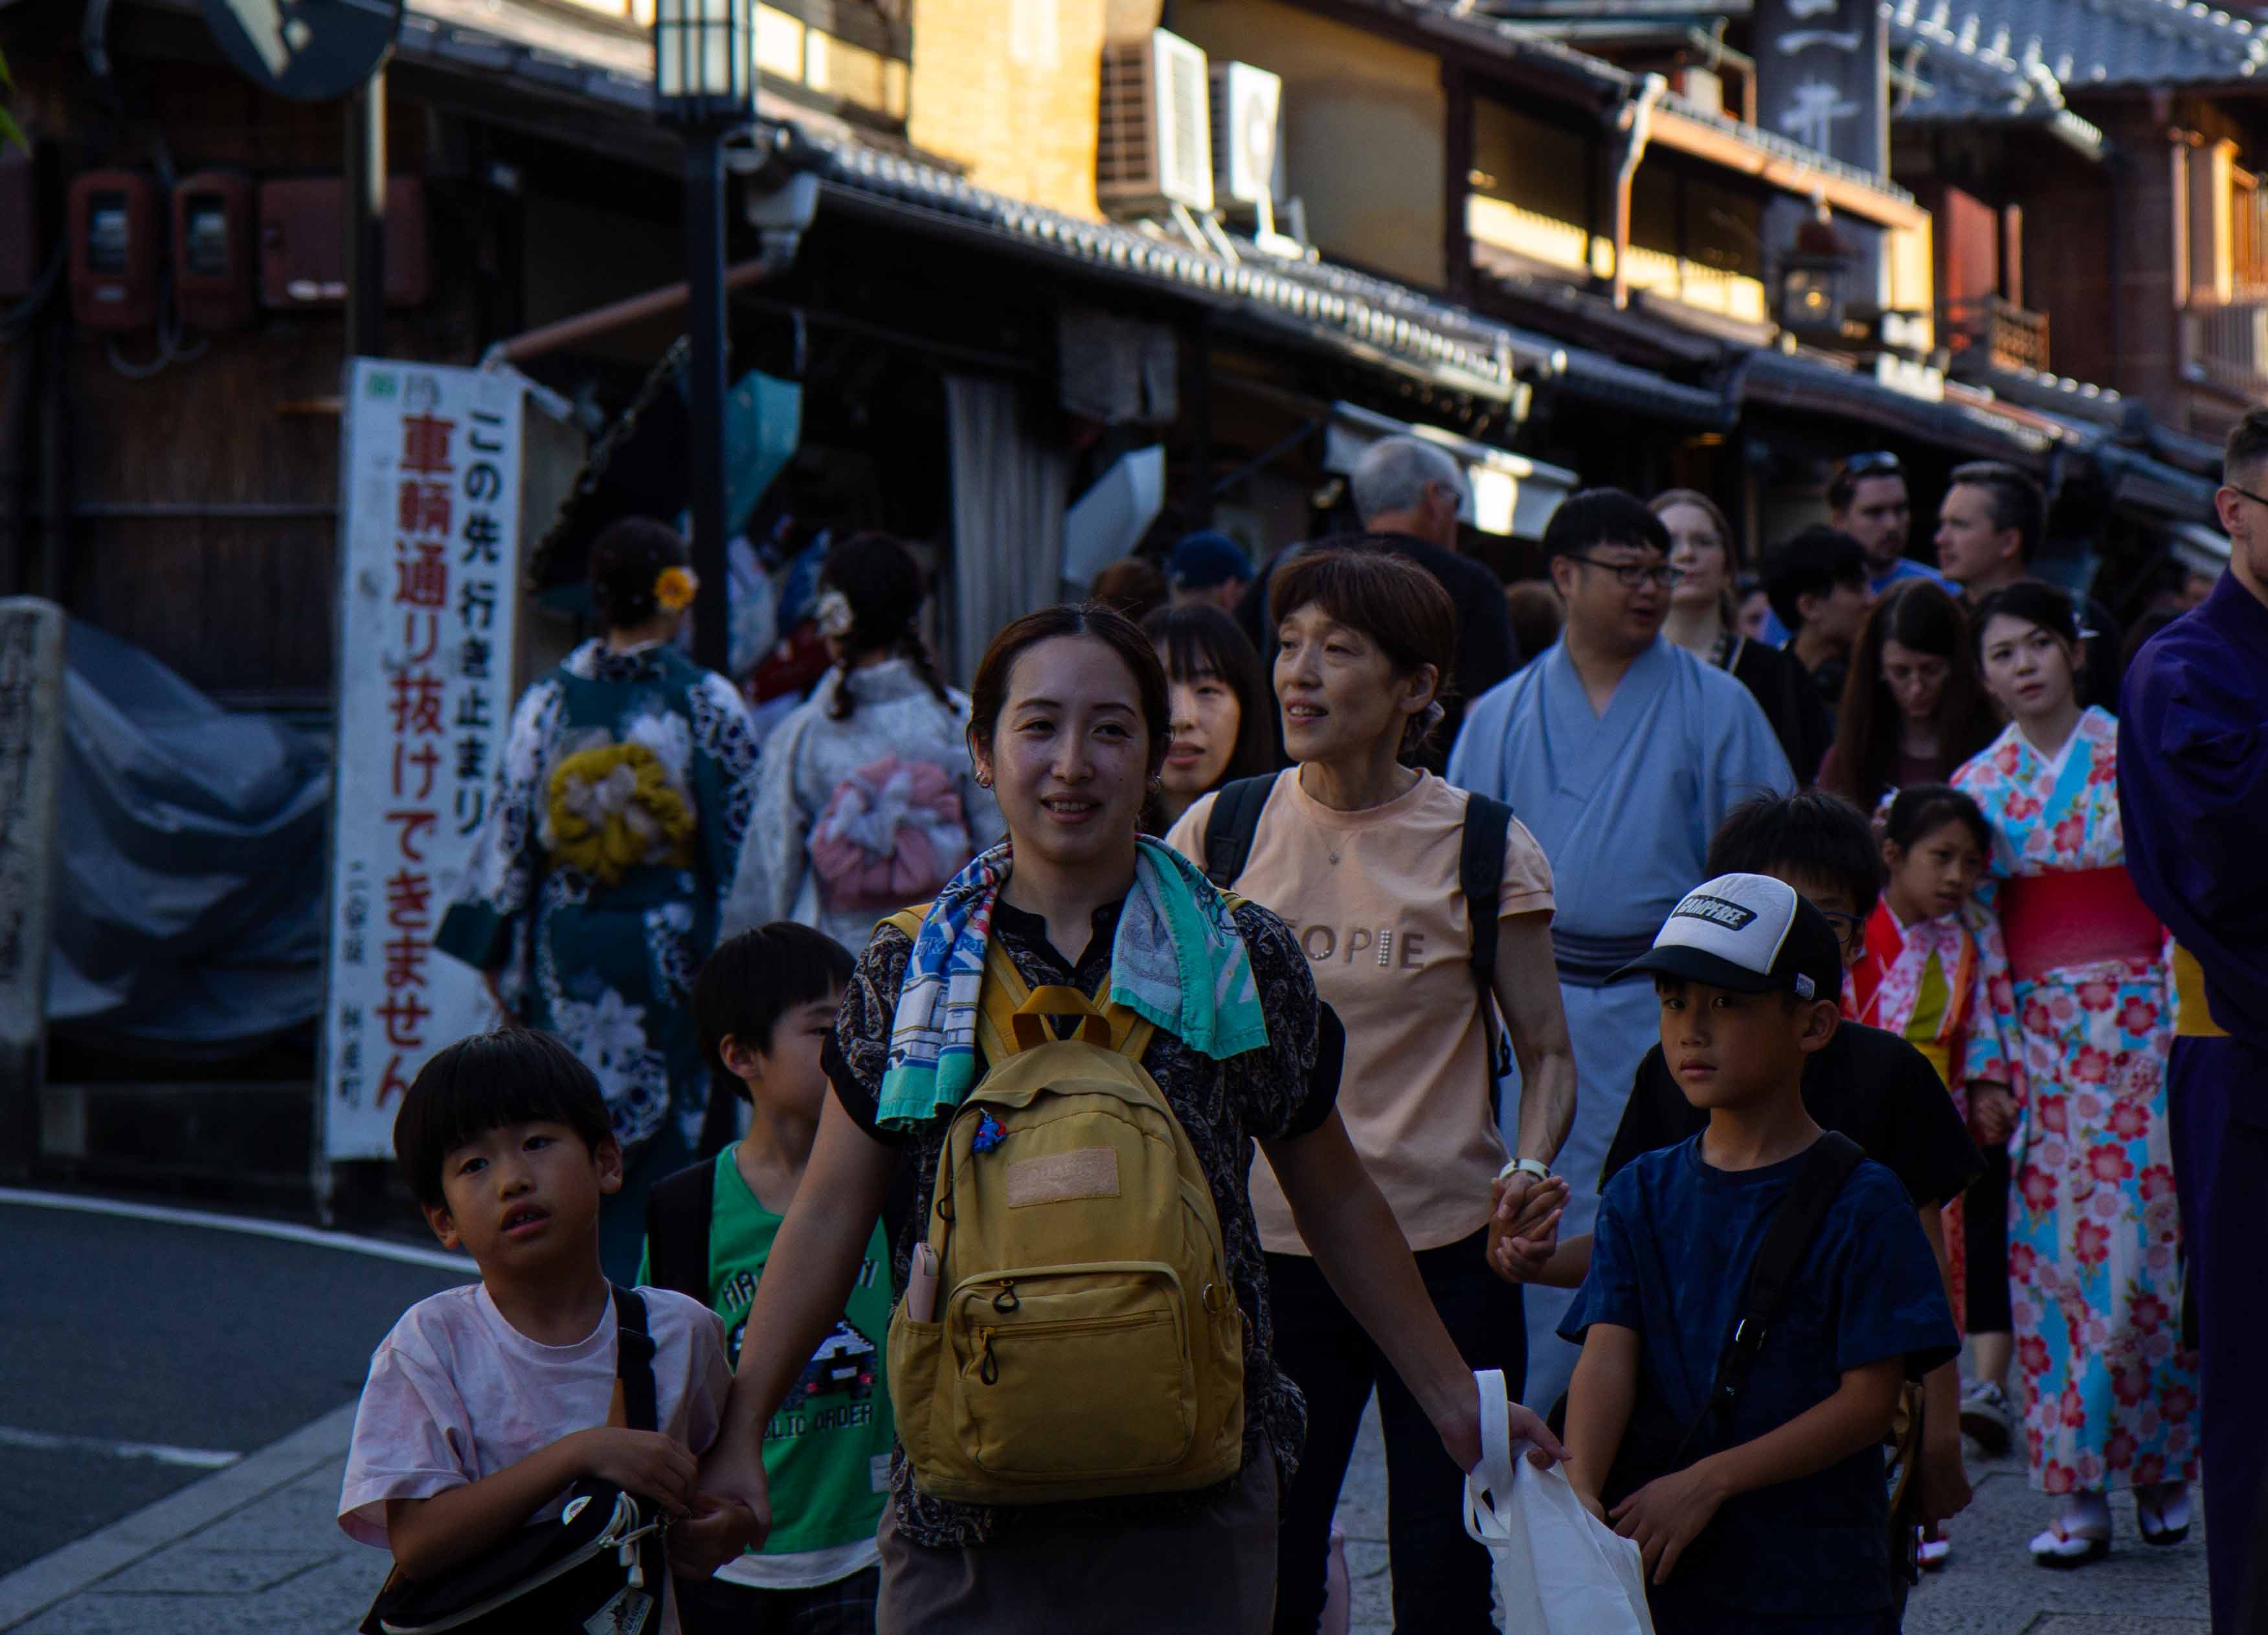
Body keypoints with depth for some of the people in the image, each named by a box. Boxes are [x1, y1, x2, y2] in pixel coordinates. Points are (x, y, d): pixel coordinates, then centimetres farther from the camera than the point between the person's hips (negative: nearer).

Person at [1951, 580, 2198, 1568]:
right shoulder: (1979, 788, 8)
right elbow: (1975, 938, 6)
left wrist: (2189, 1032, -7)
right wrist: (1986, 1064, -1)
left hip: (2138, 1030, -2)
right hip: (2035, 1034, 2)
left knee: (2137, 1253, -8)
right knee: (2049, 1257, -2)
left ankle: (2159, 1465, 8)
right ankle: (2078, 1493, 1)